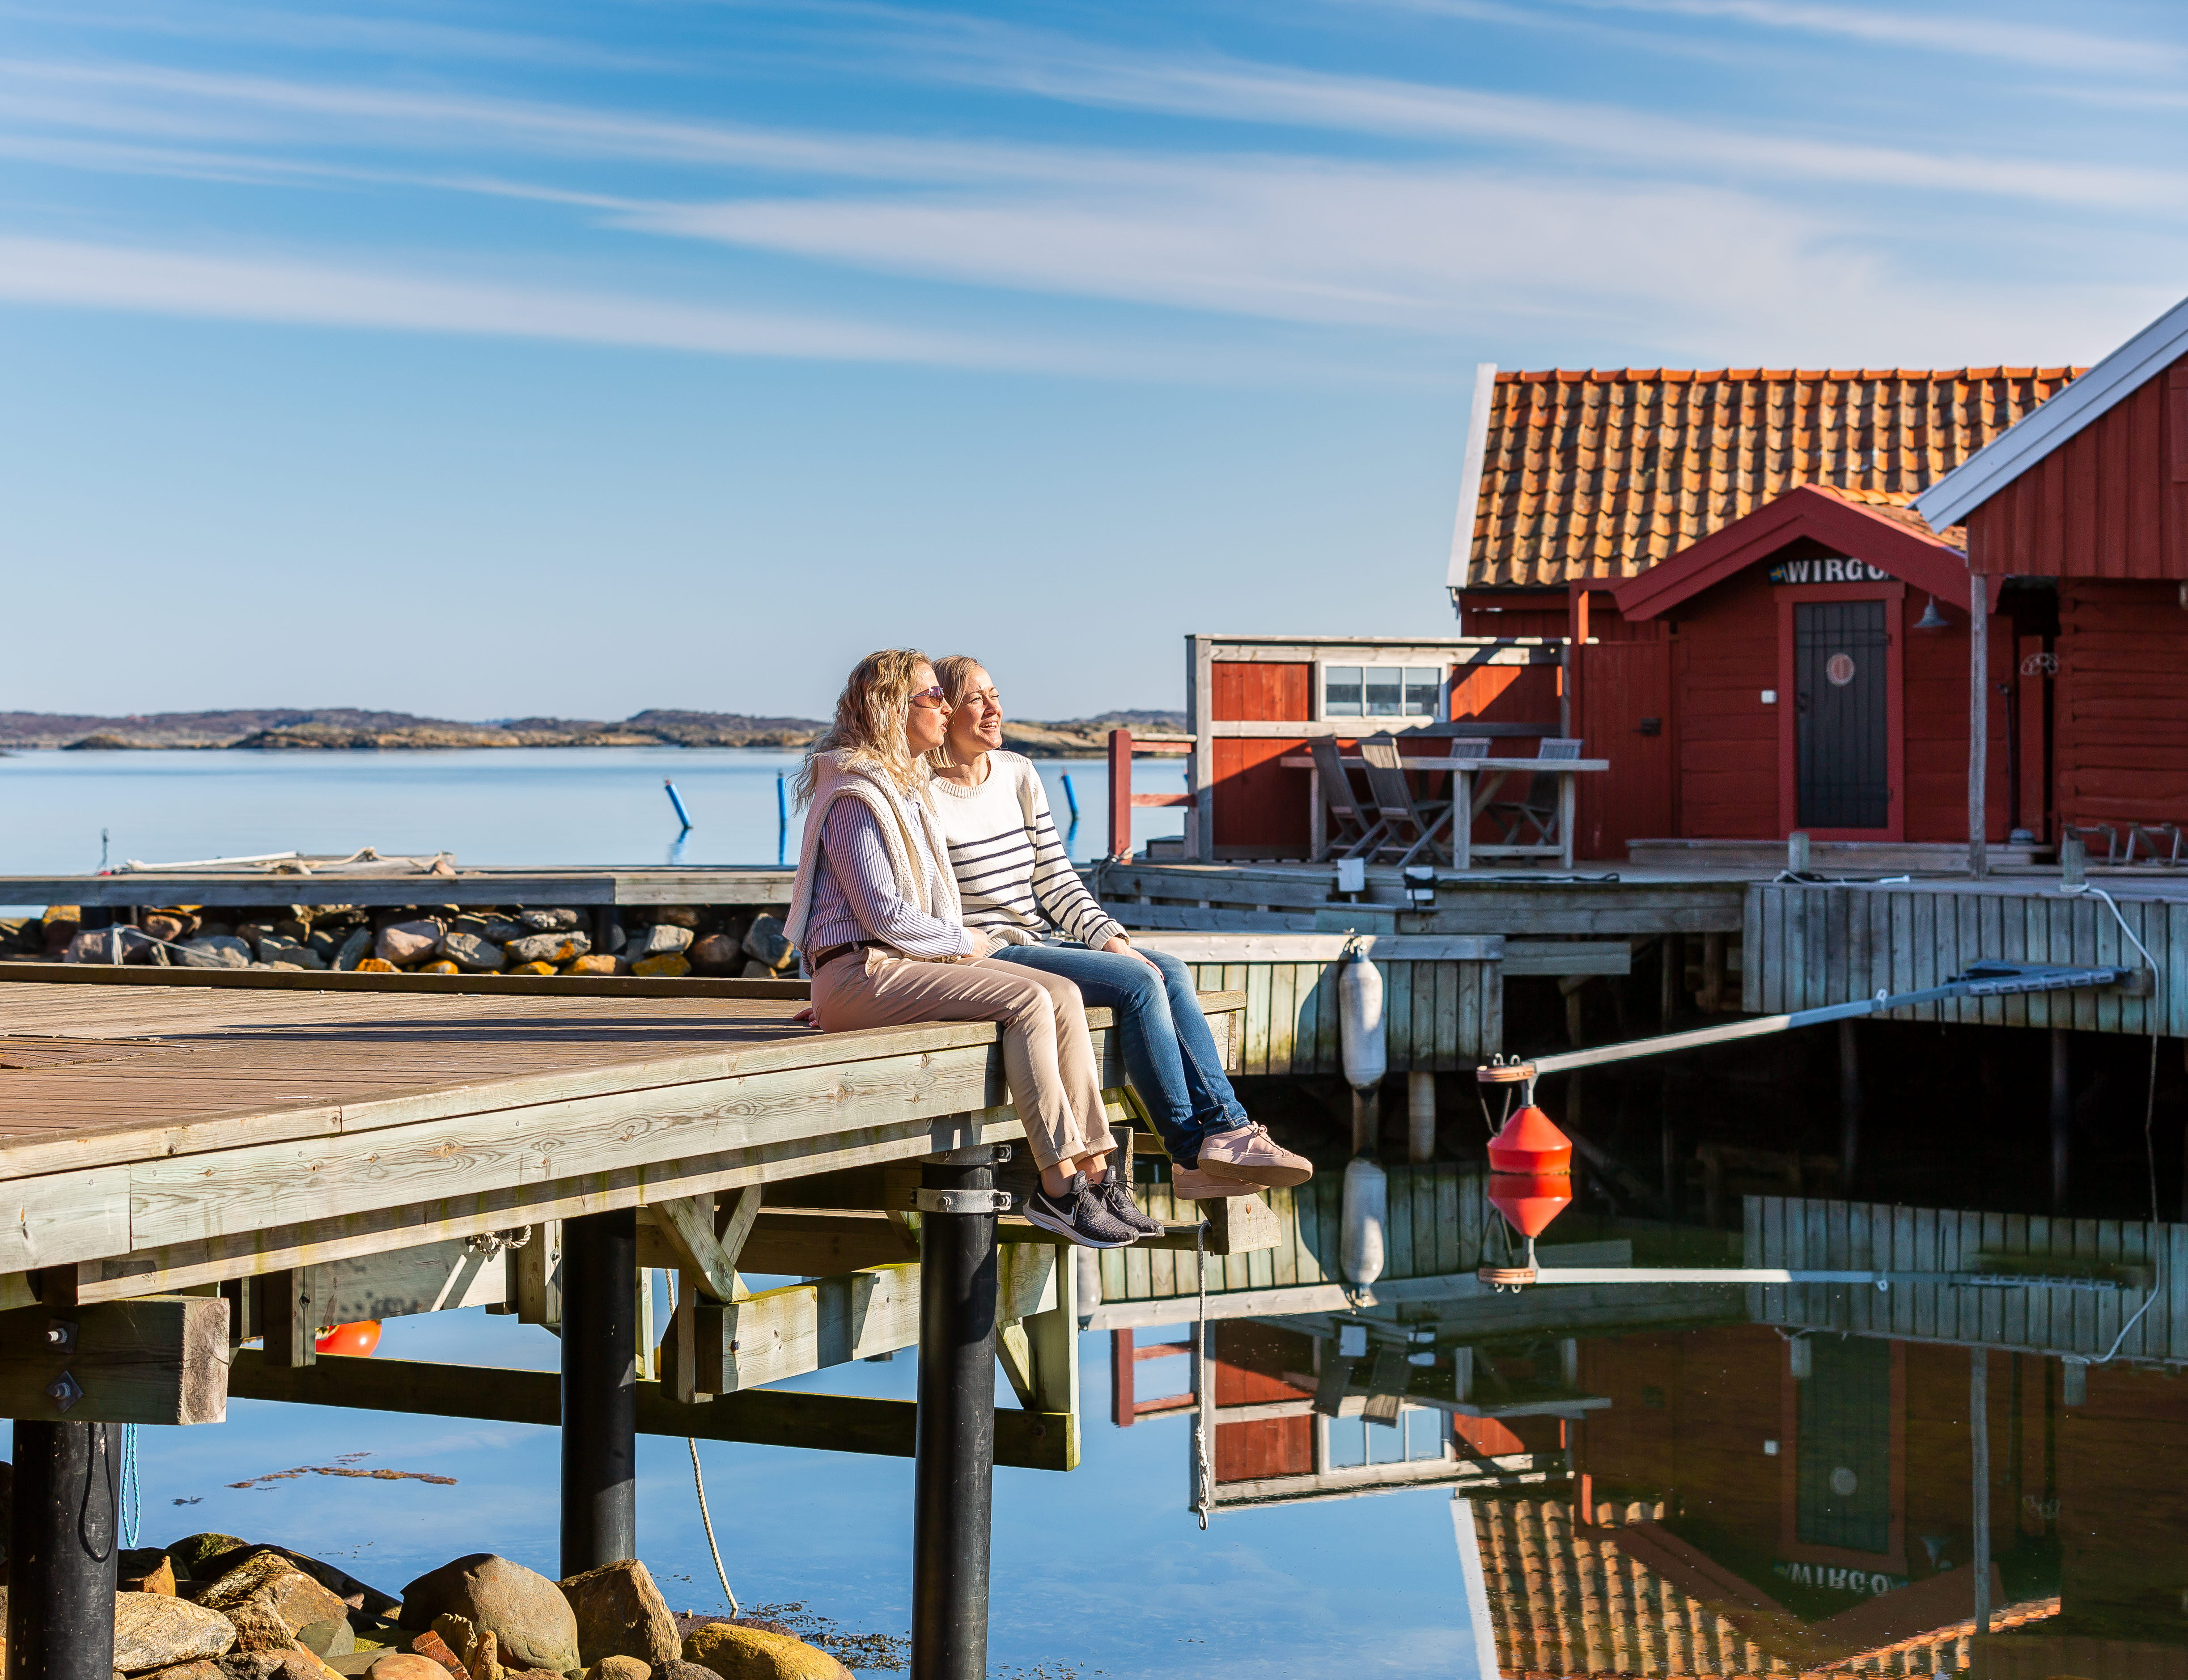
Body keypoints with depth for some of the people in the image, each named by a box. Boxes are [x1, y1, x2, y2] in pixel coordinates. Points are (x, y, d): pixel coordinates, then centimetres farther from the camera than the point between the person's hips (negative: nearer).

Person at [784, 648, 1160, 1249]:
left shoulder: (911, 788, 22)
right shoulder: (854, 798, -11)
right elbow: (884, 915, -17)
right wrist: (963, 942, -3)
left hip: (915, 960, 9)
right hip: (860, 973, -9)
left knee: (1062, 994, -10)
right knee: (1026, 1001, -25)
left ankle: (1093, 1174, -16)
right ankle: (1058, 1186, -26)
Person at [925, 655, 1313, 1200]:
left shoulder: (1018, 774, 13)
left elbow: (1055, 879, 13)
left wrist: (1109, 938, -1)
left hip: (1042, 941, 8)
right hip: (985, 960, -8)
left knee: (1172, 972, -13)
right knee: (1139, 982, -22)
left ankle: (1224, 1130, -22)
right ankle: (1193, 1152, -19)